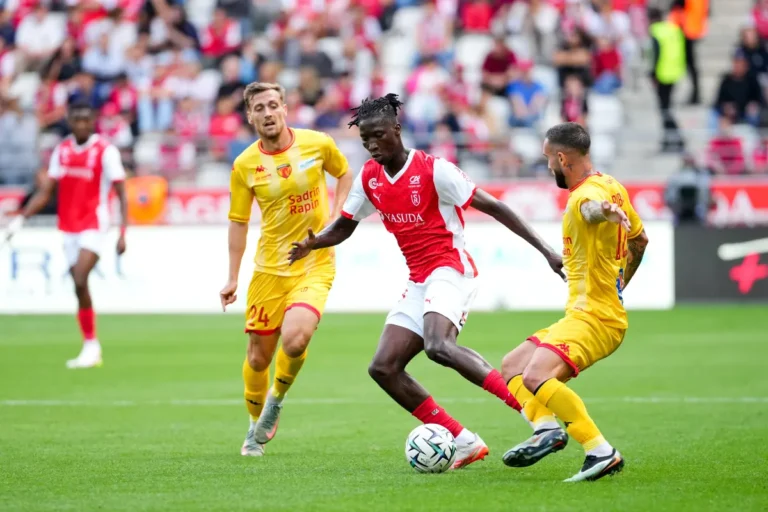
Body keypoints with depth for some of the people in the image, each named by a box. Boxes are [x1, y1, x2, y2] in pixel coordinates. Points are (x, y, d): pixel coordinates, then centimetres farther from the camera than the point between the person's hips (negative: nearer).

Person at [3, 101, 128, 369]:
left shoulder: (105, 151, -7)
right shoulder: (62, 151, 8)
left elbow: (122, 195, -6)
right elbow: (45, 191, 12)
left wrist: (123, 233, -14)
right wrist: (21, 218, 0)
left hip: (94, 226, -5)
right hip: (69, 227, 5)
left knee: (80, 282, -20)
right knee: (79, 288, 6)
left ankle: (91, 345, -12)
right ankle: (91, 351, 14)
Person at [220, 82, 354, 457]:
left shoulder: (318, 144, -5)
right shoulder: (245, 165, -4)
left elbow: (344, 174, 15)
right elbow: (238, 222, 5)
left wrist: (336, 217, 0)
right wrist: (232, 278, 2)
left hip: (315, 265, -1)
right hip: (269, 268, 1)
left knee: (294, 340, -24)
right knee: (258, 356, 4)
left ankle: (276, 400, 7)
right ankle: (257, 427, 31)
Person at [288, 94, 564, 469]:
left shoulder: (434, 170, -12)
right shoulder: (369, 178, 8)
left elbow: (492, 207, -11)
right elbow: (344, 227, 20)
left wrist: (545, 250, -14)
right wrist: (312, 244, -4)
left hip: (450, 271, -8)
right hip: (418, 281, 8)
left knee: (437, 346, -34)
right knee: (383, 368, -4)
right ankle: (465, 443, -3)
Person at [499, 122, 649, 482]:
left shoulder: (585, 194, -19)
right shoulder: (611, 186, 13)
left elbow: (595, 204, -46)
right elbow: (639, 240, 26)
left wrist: (606, 209, -69)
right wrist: (618, 286, 34)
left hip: (593, 318, -11)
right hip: (581, 316, 11)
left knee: (536, 376, -29)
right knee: (512, 366, 17)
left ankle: (602, 453, -28)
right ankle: (546, 427, -5)